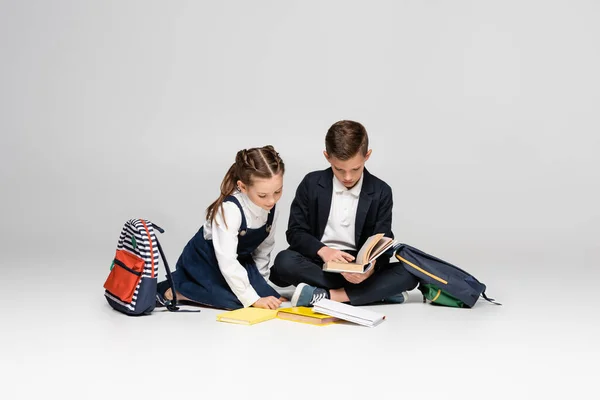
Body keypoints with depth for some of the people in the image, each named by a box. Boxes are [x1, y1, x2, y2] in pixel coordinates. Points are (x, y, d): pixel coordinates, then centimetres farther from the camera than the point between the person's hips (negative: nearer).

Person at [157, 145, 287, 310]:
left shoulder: (271, 208, -10)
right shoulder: (230, 209, -31)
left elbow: (264, 249, 5)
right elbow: (227, 261, -32)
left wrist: (260, 284, 3)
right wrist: (253, 298, -29)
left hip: (238, 261, 8)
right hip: (202, 262, -8)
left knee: (272, 298, -11)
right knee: (238, 300, -29)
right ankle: (176, 291, -8)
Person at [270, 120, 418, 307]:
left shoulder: (380, 192, -1)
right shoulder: (311, 184, -2)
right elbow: (295, 232, -4)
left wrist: (371, 267, -29)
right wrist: (323, 251, -25)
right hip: (318, 264, 0)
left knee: (408, 273, -25)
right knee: (284, 261, -32)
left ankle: (326, 296, -32)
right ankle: (375, 292, -29)